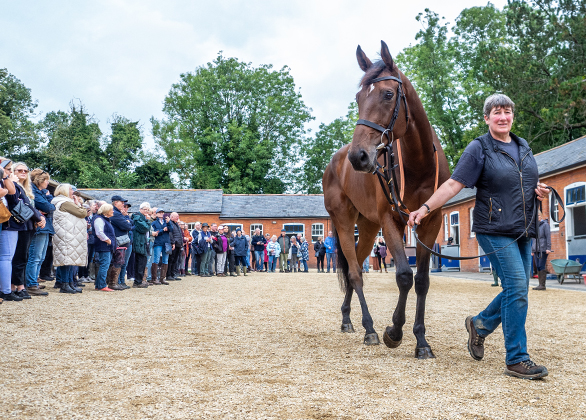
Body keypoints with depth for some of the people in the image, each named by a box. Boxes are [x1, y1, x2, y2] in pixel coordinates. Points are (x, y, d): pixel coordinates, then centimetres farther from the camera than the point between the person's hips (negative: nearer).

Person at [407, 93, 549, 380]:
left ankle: (479, 324, 34)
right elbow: (453, 185, -11)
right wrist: (425, 208, -21)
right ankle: (517, 360, -4)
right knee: (517, 288, -13)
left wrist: (540, 190, 5)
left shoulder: (524, 147, 14)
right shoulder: (479, 149, -6)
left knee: (517, 291, 11)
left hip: (523, 232, 7)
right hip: (495, 231, -7)